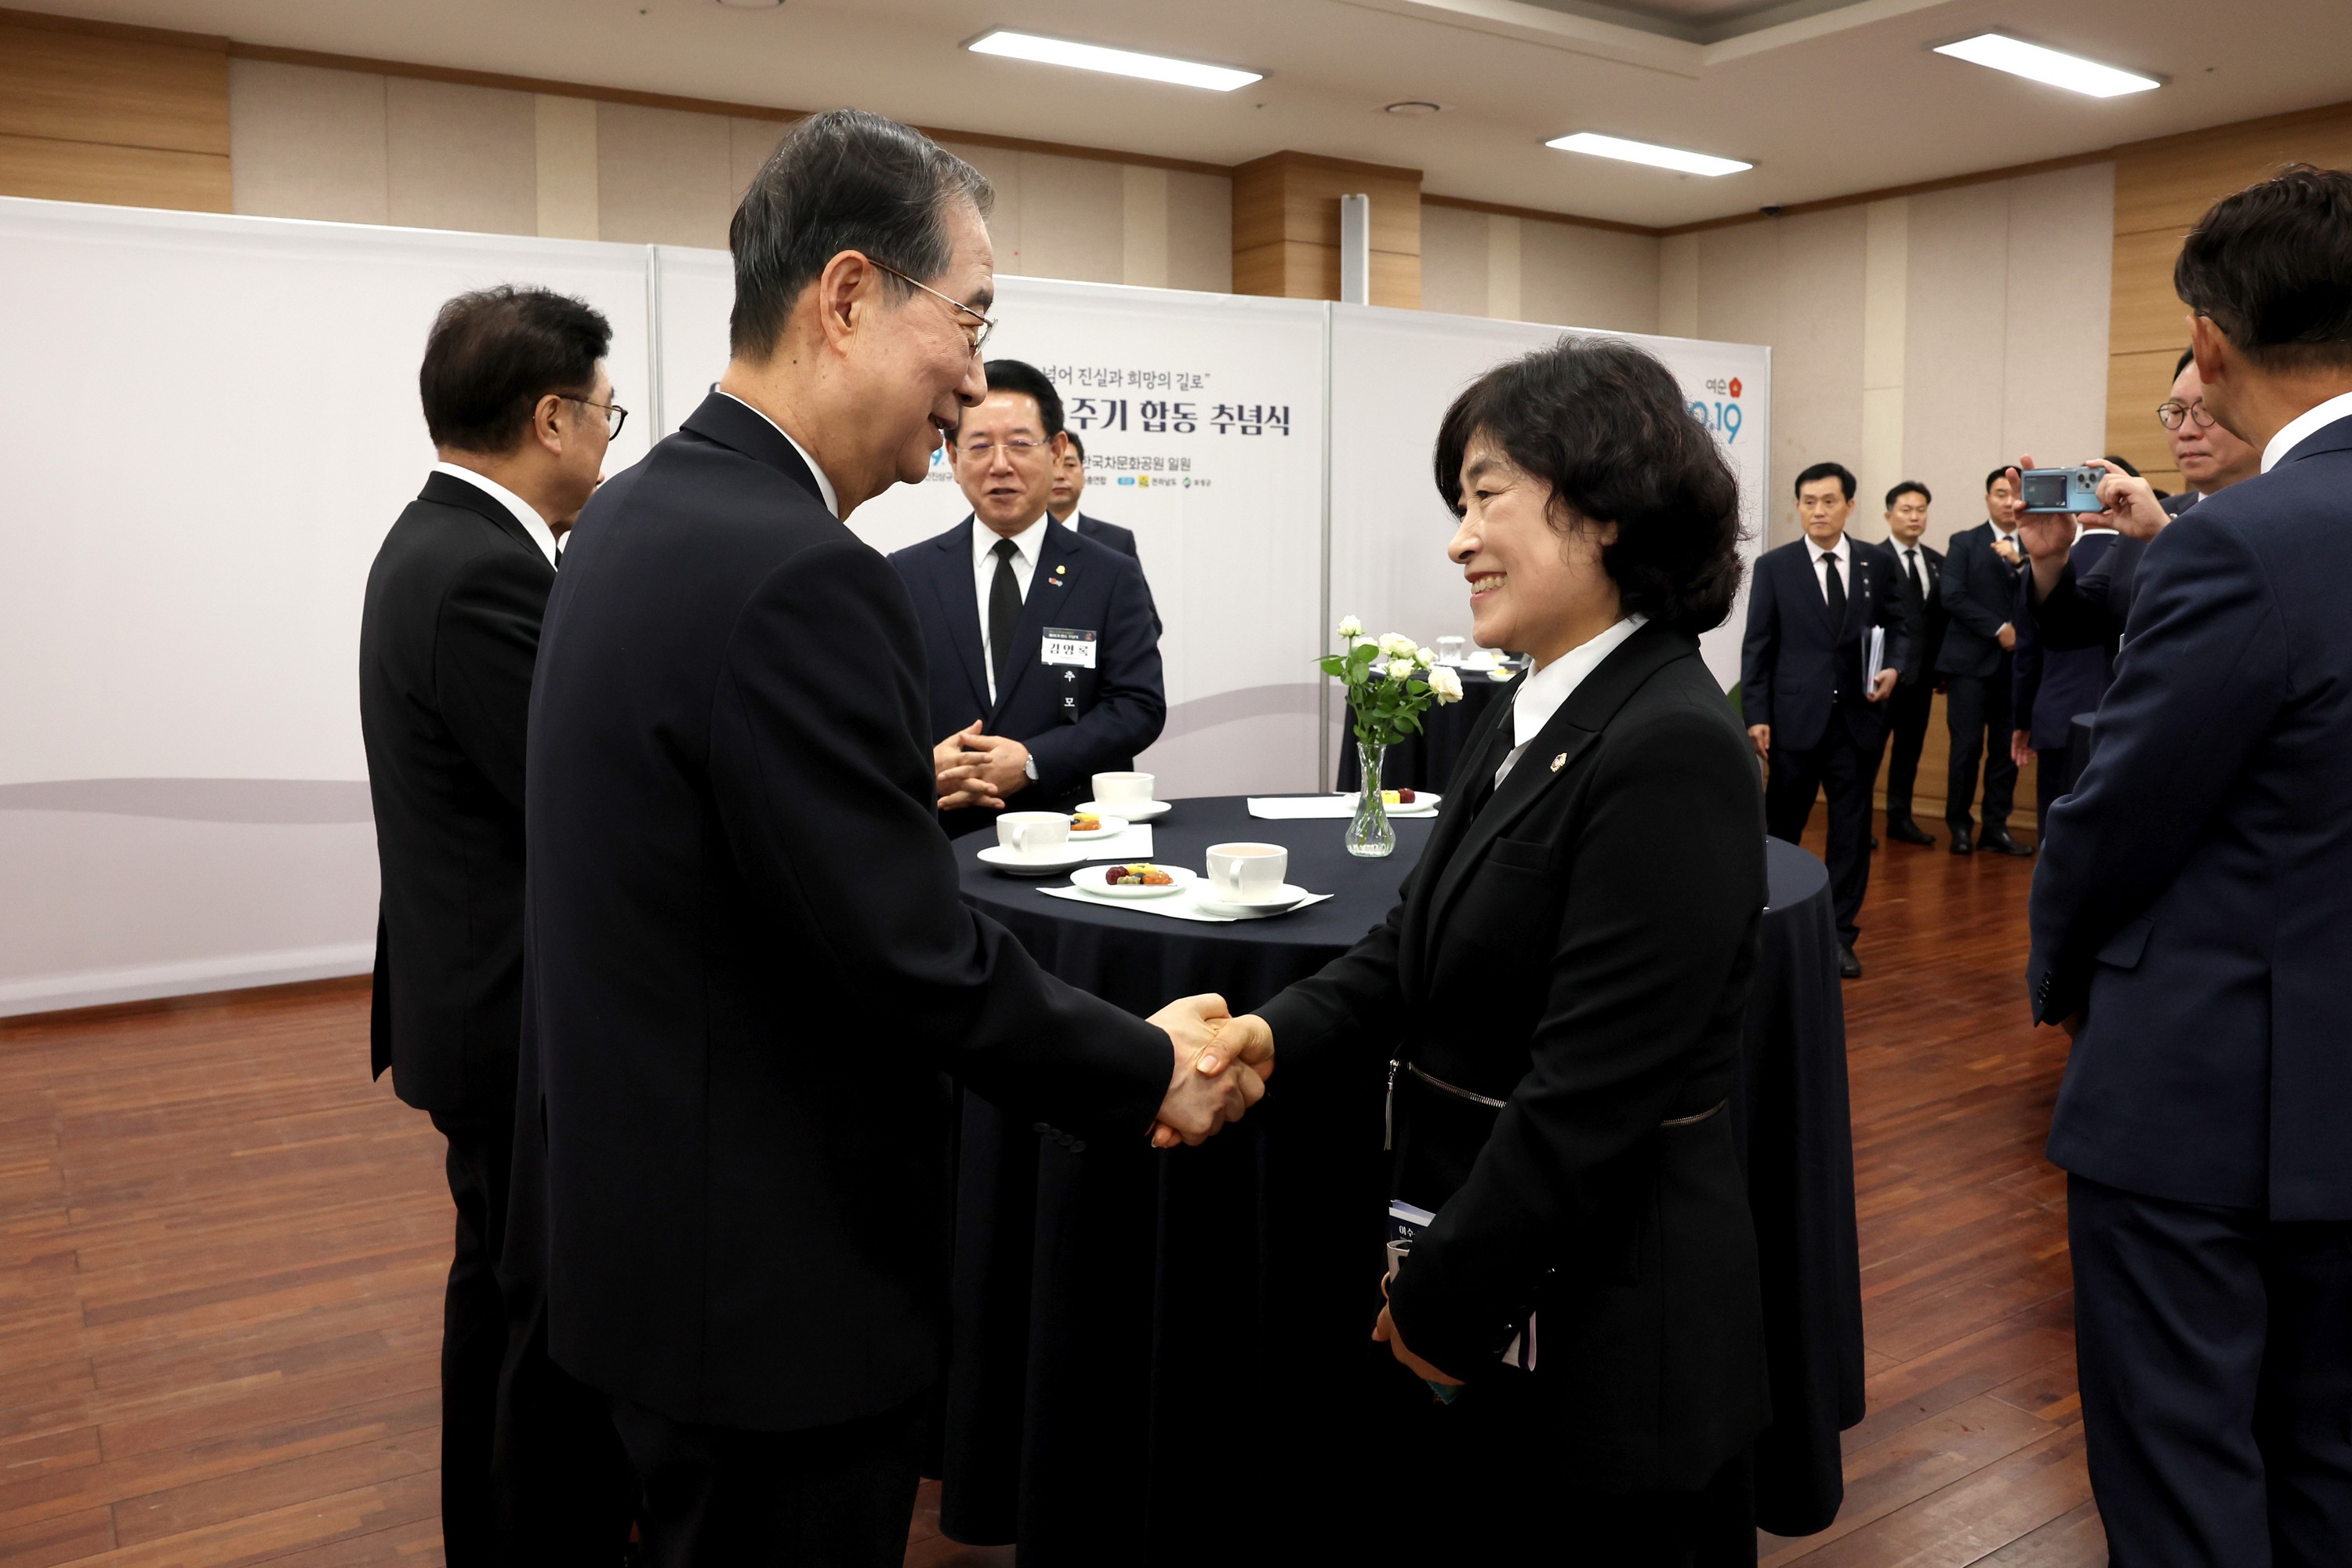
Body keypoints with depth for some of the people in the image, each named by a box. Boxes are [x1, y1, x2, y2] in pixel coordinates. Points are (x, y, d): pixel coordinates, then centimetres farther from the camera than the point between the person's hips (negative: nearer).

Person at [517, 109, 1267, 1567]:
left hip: (651, 1218, 9)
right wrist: (1153, 1071, -10)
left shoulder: (642, 513, 5)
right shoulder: (797, 577, -26)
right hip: (775, 1277, -9)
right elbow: (920, 964, -24)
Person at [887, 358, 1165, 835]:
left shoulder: (1112, 578, 8)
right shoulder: (907, 575, 11)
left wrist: (1032, 763, -11)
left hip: (1072, 834, -1)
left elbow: (1140, 706, 1)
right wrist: (923, 765, -13)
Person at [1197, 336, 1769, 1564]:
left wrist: (1439, 1307, -15)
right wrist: (1278, 1032, -10)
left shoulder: (1671, 750, -22)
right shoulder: (1538, 716, 5)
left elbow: (1587, 1093, -24)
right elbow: (1418, 947, 7)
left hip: (1597, 1323, -8)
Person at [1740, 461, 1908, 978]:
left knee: (1852, 828, 6)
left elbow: (1899, 625, 14)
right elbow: (1757, 646, -2)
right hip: (1795, 717, -2)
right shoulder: (1774, 566, 0)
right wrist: (1756, 715, -8)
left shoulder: (1876, 562, 5)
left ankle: (1840, 934, 16)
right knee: (1782, 826, 8)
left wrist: (1894, 667, -8)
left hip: (1859, 717, 2)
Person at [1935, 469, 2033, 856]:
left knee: (2007, 750, 4)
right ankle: (1959, 825, 9)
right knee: (1968, 748, -3)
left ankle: (1995, 828, 12)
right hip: (1972, 661, -3)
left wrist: (2019, 561, -16)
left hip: (2016, 663, 3)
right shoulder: (1964, 542, 3)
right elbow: (1952, 596, -8)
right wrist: (1999, 629, -11)